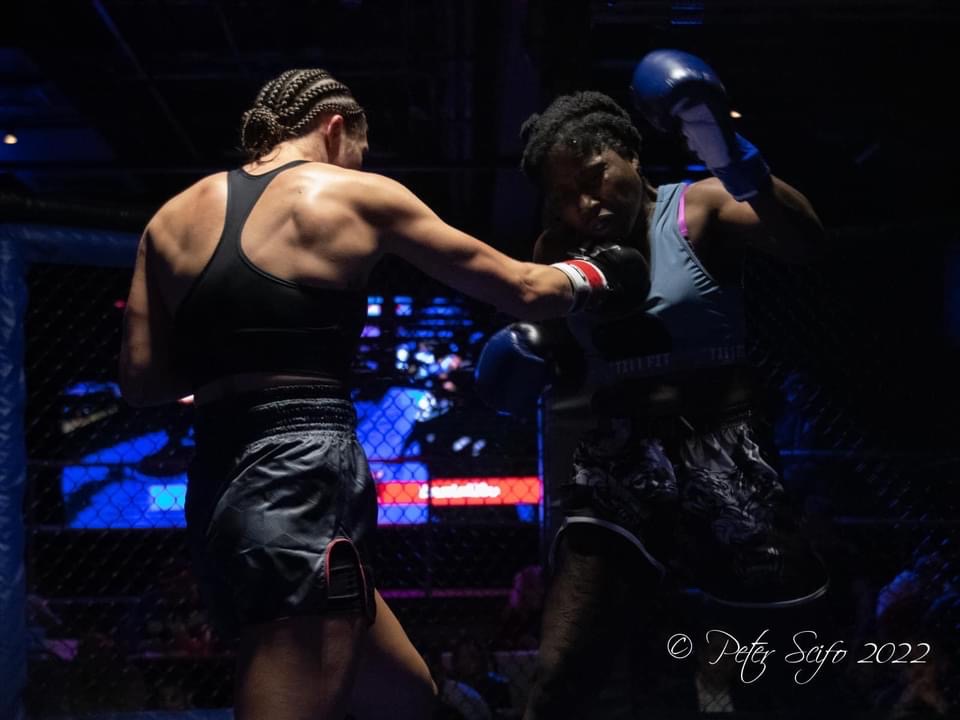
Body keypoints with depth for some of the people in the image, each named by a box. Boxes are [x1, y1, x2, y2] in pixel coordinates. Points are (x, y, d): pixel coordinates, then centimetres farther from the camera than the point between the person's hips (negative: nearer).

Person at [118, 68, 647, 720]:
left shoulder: (173, 218, 14)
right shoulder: (359, 197, 3)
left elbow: (141, 380, 11)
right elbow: (522, 290, 9)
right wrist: (597, 273, 28)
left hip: (219, 491, 7)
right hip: (305, 484, -7)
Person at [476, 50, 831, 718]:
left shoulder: (699, 209, -4)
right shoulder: (560, 249, 9)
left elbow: (804, 242, -23)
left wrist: (740, 164, -39)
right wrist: (536, 371, -2)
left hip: (719, 463, -3)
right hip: (617, 469, 4)